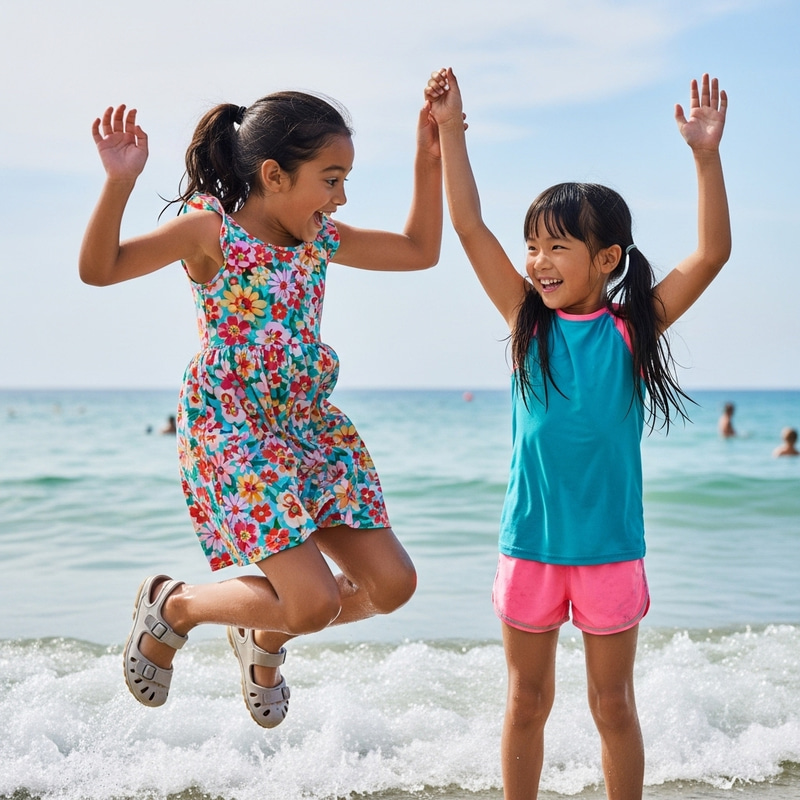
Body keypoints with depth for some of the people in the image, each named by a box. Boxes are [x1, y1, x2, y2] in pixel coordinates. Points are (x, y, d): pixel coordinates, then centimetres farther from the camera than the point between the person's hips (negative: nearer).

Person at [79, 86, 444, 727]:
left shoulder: (321, 238, 7)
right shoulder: (211, 229, -11)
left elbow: (420, 251, 16)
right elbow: (99, 269, -17)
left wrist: (429, 162, 8)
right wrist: (120, 182, -30)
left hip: (310, 426, 7)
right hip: (230, 432, -7)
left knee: (391, 584, 0)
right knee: (314, 604, -15)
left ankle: (264, 640, 28)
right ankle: (171, 606, 14)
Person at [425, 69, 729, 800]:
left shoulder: (634, 328, -4)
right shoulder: (528, 322, -1)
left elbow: (712, 253, -13)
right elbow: (469, 226, -6)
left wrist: (707, 156, -20)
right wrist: (450, 129, -9)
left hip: (610, 549, -1)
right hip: (530, 545, 1)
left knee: (613, 705, 12)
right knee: (527, 702, 13)